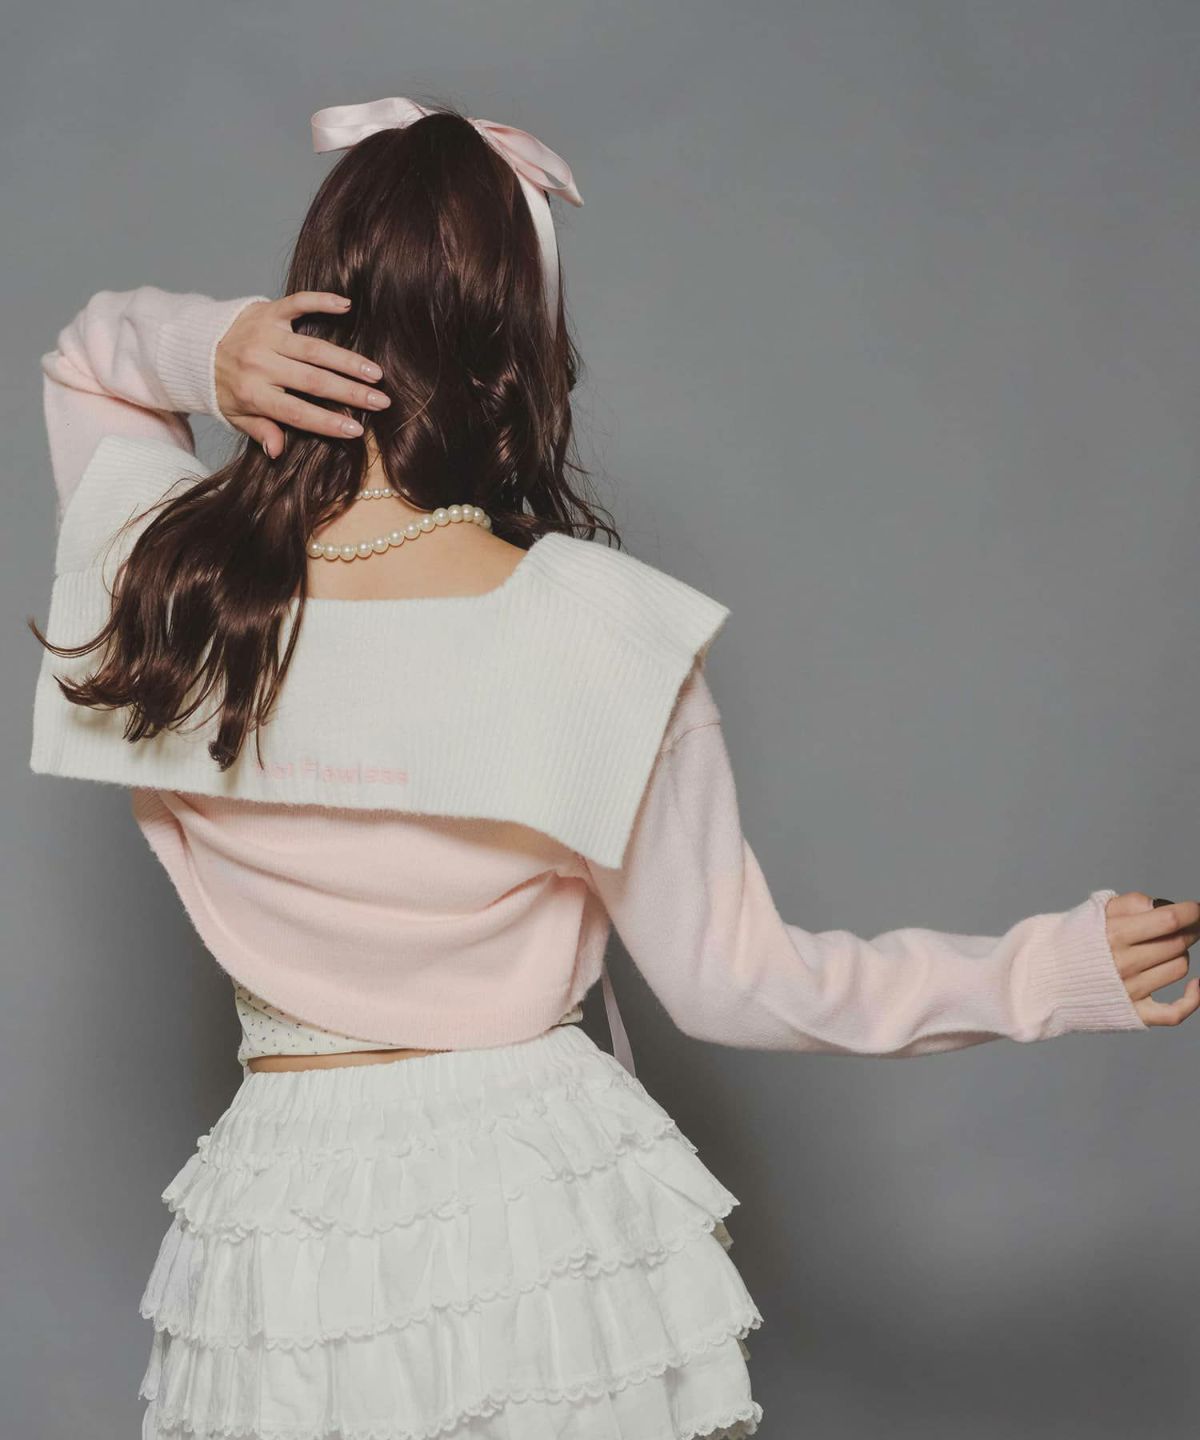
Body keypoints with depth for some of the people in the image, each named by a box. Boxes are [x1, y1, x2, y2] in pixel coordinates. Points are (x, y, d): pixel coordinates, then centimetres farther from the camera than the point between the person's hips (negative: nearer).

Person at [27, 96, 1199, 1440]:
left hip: (291, 1186, 2)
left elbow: (83, 357, 12)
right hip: (547, 1183, -1)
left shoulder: (153, 580, -12)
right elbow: (729, 977, -9)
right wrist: (1048, 971, 0)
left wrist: (205, 352, -11)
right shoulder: (600, 631, -19)